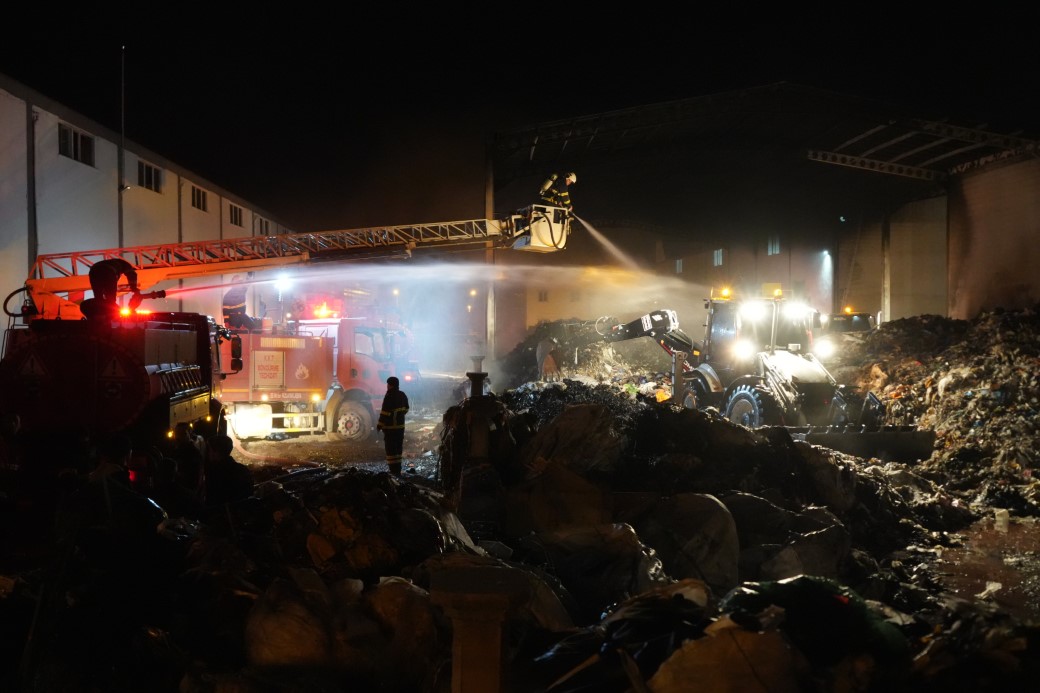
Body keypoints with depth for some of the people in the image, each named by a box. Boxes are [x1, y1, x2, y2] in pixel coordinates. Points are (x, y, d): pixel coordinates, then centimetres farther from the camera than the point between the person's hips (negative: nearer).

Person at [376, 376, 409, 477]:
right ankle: (398, 470, 20)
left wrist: (380, 425, -11)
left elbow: (385, 413, -19)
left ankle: (393, 471, -7)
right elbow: (405, 409, 17)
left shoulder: (389, 396, -18)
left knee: (391, 448, -5)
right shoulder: (403, 395, 8)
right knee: (398, 448, 15)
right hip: (400, 426, 8)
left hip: (390, 427, -8)